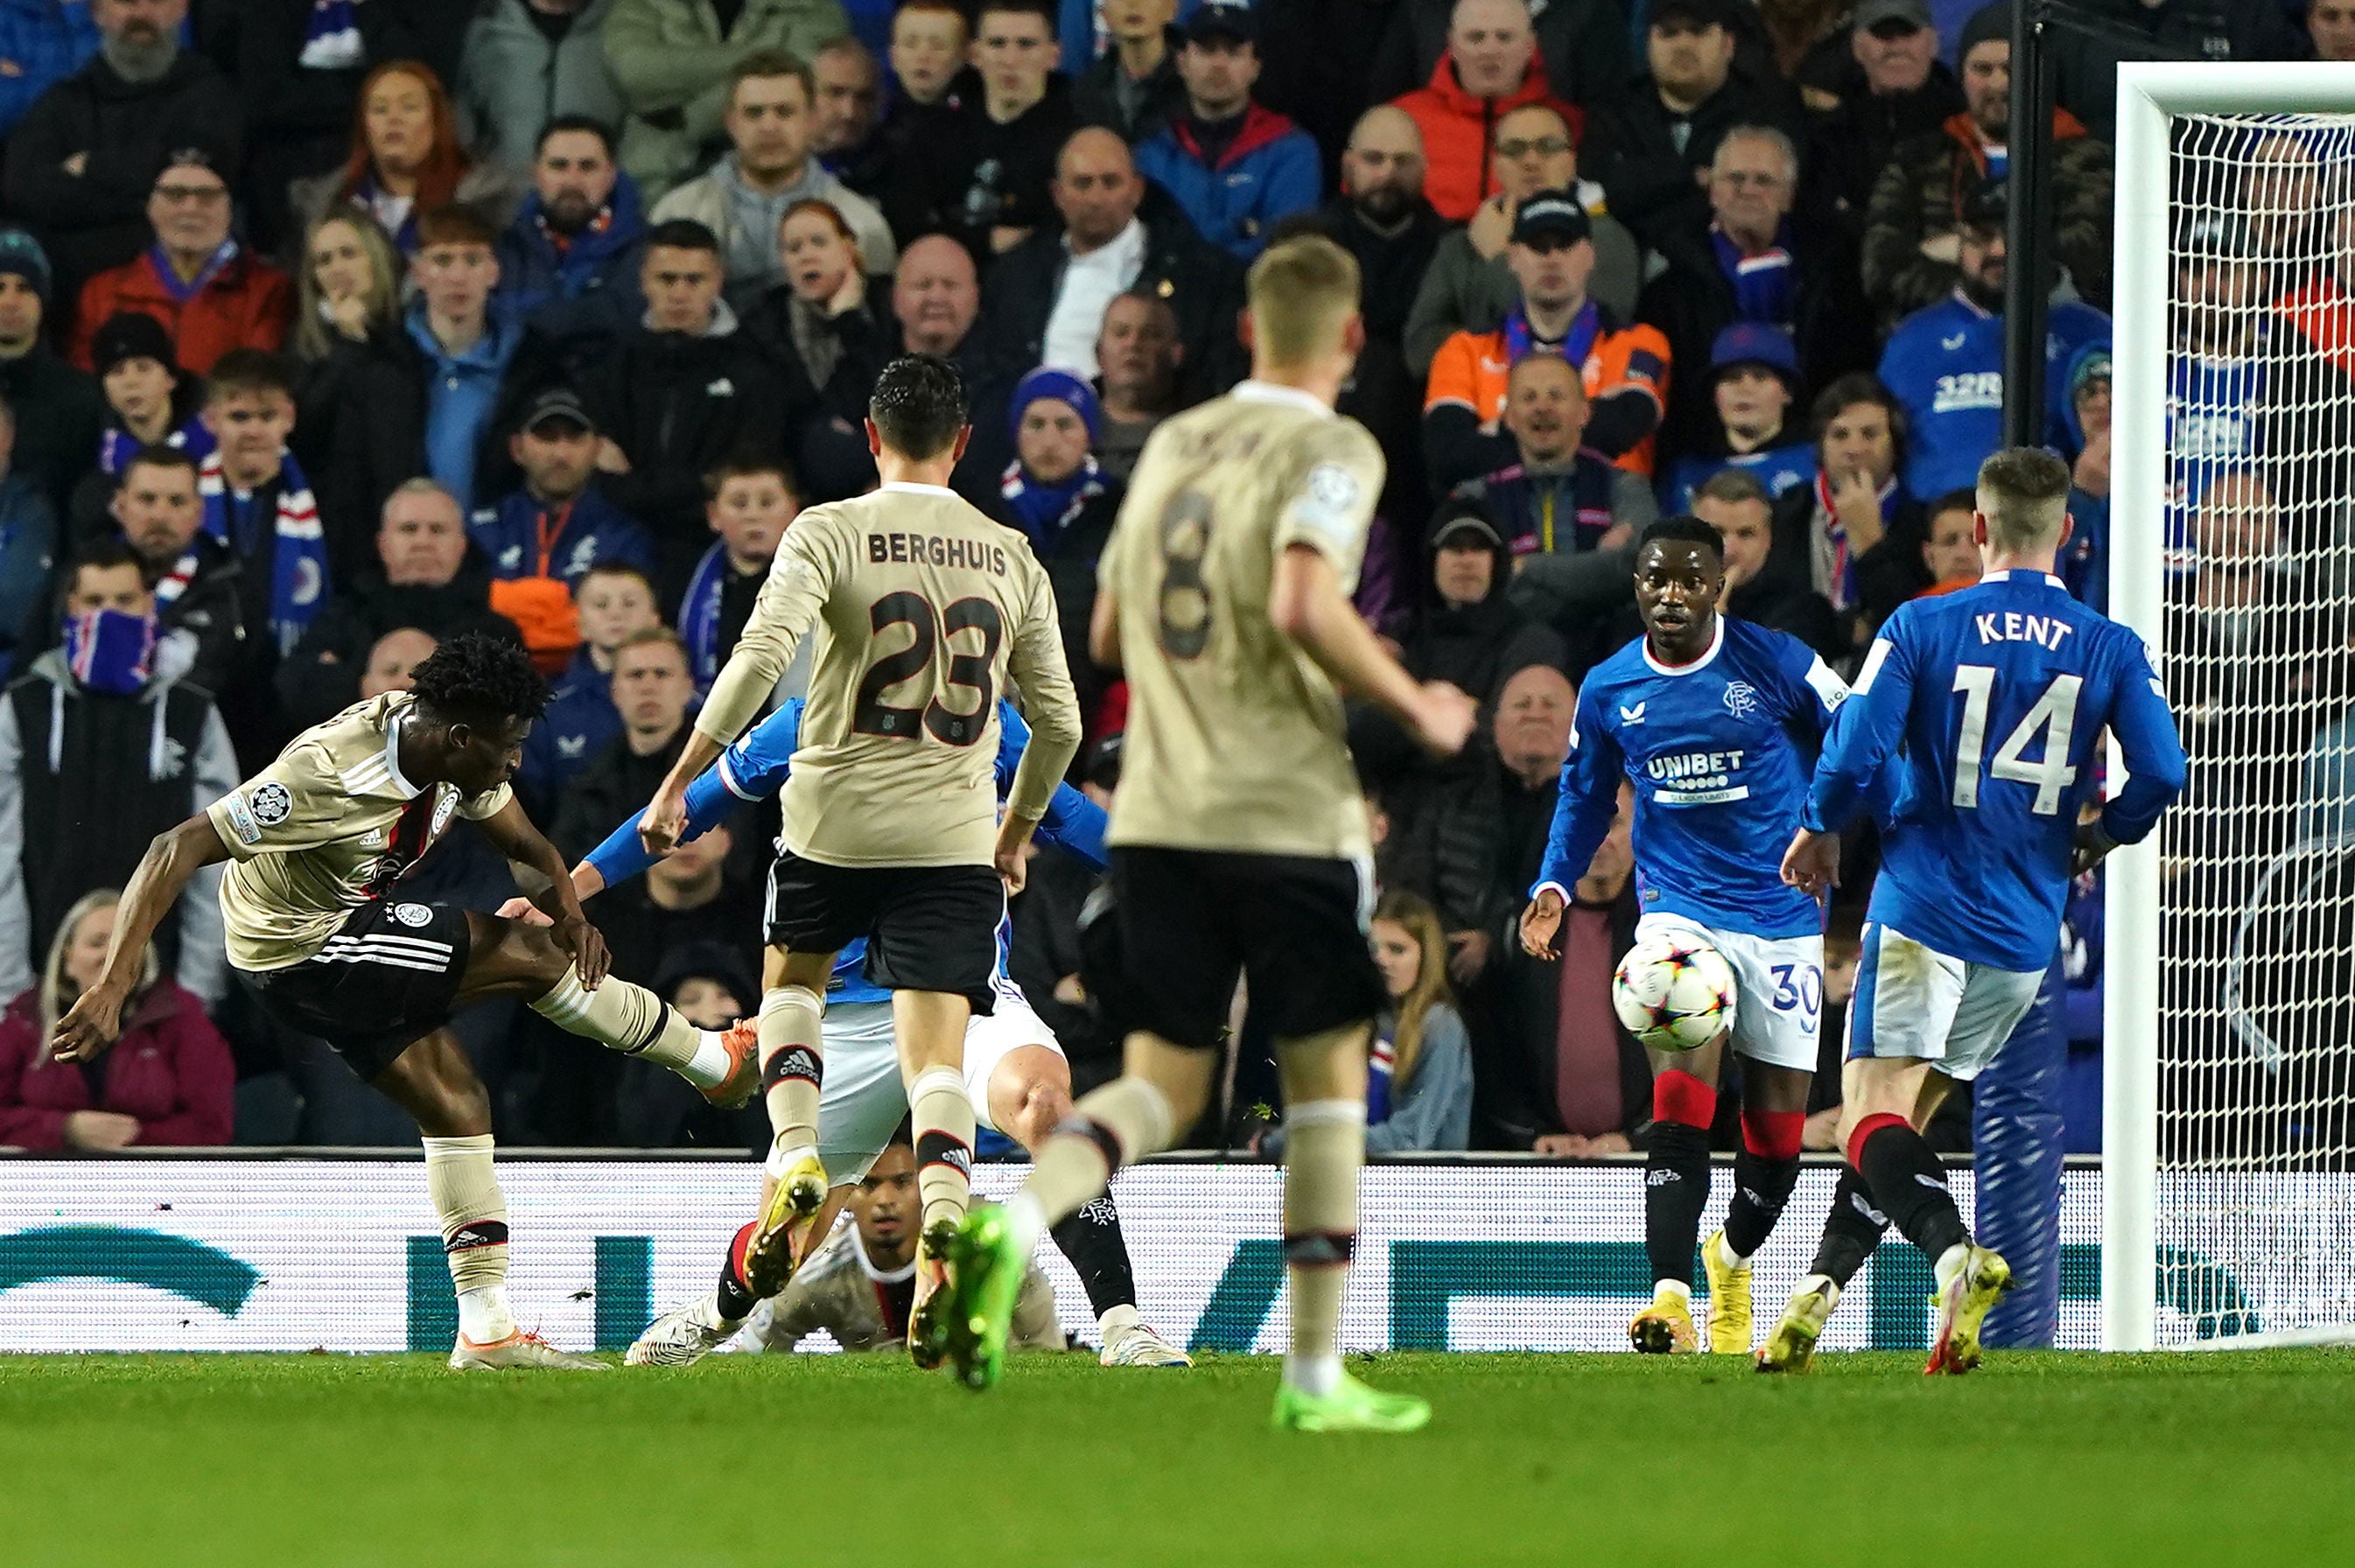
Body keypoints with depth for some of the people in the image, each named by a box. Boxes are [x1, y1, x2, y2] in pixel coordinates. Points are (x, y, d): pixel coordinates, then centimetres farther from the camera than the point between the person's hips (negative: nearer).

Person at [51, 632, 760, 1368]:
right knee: (526, 956, -6)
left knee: (456, 1105, 8)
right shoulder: (327, 774, -35)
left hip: (351, 916, 8)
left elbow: (525, 846, 4)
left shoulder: (455, 751, -10)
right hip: (301, 952, -8)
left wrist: (568, 907, -20)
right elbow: (179, 849, -37)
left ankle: (487, 1329, 13)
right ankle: (710, 1058, 14)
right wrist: (113, 987, -43)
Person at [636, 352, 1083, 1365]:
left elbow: (759, 661, -17)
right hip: (954, 838, 1)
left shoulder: (829, 534, -4)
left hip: (834, 824, -1)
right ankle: (942, 1236, -22)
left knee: (793, 978, 26)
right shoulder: (1011, 560, 7)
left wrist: (678, 784, -11)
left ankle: (795, 1160, 4)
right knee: (936, 1060, 0)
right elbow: (1059, 722, 11)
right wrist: (1016, 830, 27)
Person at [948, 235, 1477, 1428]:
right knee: (1327, 1081, 8)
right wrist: (1417, 710, -10)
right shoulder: (1330, 449, -7)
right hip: (1288, 818, -5)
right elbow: (1304, 605, -23)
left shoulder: (1172, 445, 14)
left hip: (1155, 819, 5)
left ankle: (1014, 1221, -23)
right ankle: (1315, 1375, 9)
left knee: (1163, 1085, 7)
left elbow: (1108, 636, 20)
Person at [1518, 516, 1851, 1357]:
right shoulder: (1609, 689, 3)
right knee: (1681, 1097, -22)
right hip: (1679, 908, 0)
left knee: (1778, 1130, 4)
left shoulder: (1776, 664, -6)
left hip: (1783, 918, 0)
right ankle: (1671, 1302, -30)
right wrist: (1554, 886, 6)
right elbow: (1585, 794, 20)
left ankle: (1734, 1259, 35)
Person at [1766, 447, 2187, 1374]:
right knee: (1902, 1116, 14)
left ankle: (1954, 1255, -35)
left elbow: (1856, 757, -10)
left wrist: (1821, 830, 11)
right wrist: (2100, 835, 16)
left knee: (1872, 1112, -9)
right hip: (2026, 933, 4)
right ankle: (1815, 1300, 11)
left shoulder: (1920, 628, -4)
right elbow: (2163, 774, -6)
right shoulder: (2110, 650, 2)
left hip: (1922, 908, -4)